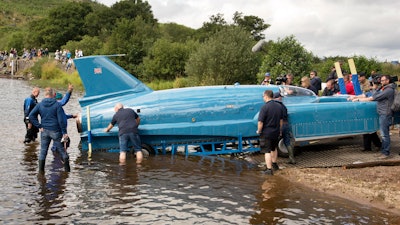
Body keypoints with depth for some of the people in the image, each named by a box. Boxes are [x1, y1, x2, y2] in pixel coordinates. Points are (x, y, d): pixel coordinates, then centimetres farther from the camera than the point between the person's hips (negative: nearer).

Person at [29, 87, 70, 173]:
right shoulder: (57, 105, -8)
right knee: (61, 149, 7)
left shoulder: (40, 105, 2)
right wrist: (64, 132, -10)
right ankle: (67, 169, 10)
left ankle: (41, 170, 10)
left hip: (44, 131, 3)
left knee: (43, 151, 10)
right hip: (55, 131, -3)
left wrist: (39, 126, 0)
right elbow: (61, 119, -12)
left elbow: (31, 116, -2)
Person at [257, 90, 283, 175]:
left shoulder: (265, 107, -21)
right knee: (274, 149, 26)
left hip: (266, 133, -6)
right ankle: (274, 164, 41)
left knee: (267, 151, 1)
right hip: (276, 132, 7)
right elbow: (281, 120, 11)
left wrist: (259, 131, -5)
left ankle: (269, 169, -1)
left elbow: (260, 122, -22)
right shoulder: (279, 106, 1)